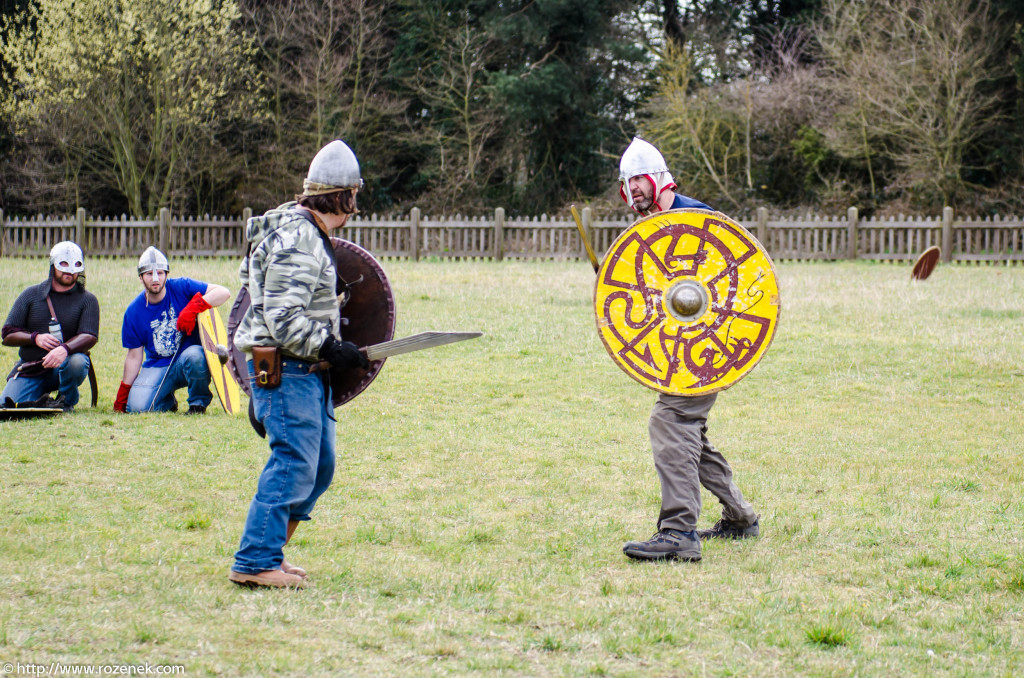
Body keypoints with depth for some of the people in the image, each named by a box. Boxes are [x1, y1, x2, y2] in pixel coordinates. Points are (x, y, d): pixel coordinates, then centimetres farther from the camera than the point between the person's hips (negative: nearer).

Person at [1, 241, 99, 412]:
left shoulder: (87, 300, 2)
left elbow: (90, 337, -13)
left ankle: (67, 400, -4)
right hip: (30, 371, 1)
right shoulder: (31, 295, 7)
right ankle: (40, 400, 18)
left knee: (77, 362, -36)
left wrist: (64, 349, -34)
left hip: (63, 365, -1)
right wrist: (35, 338, -17)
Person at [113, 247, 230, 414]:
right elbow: (134, 356, 4)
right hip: (156, 366, 2)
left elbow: (223, 293, -16)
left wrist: (193, 308, -29)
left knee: (194, 355, -38)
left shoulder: (181, 288, -7)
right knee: (137, 406, -22)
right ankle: (167, 400, 15)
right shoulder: (134, 312, -2)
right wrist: (122, 394, 2)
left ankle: (198, 403, -9)